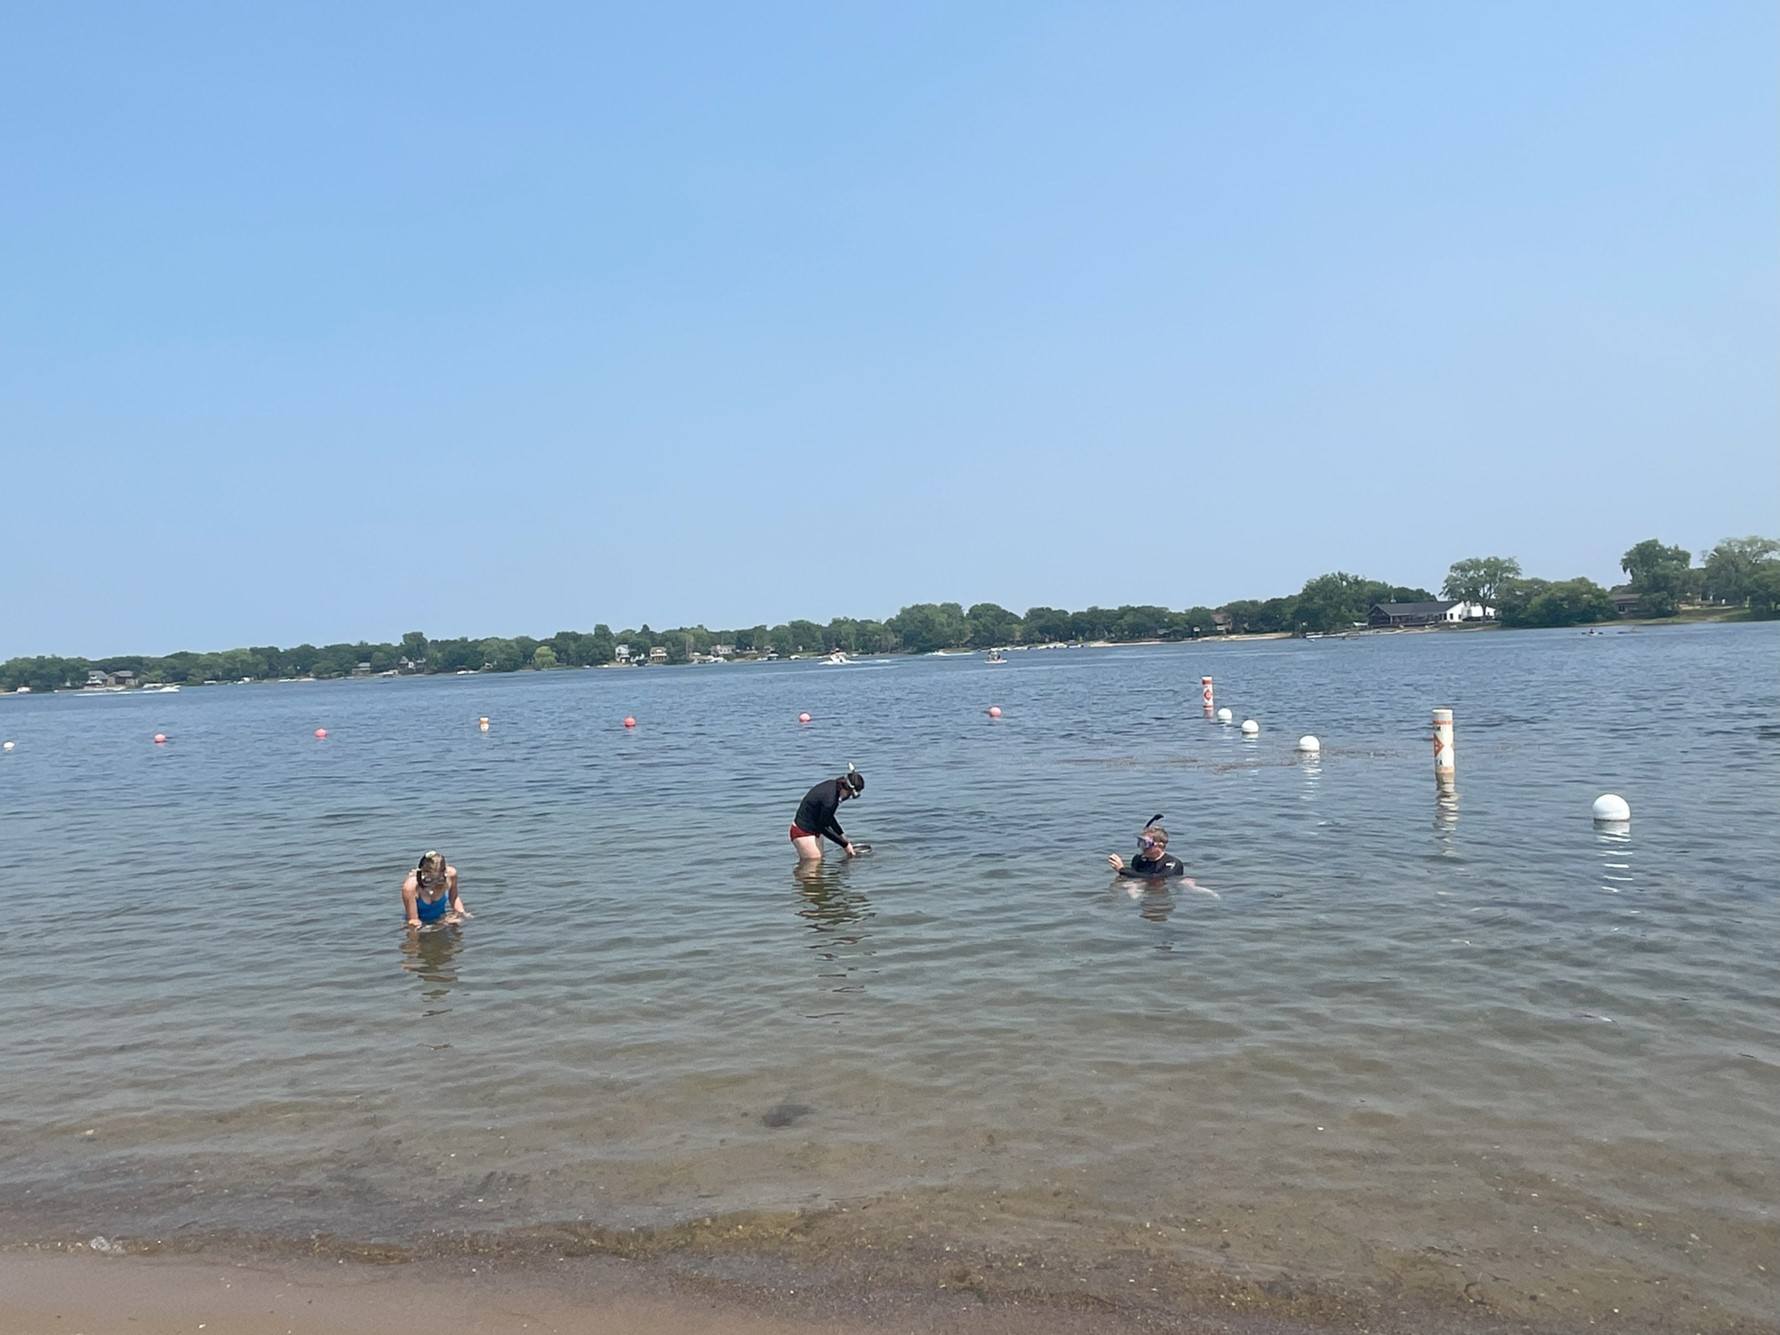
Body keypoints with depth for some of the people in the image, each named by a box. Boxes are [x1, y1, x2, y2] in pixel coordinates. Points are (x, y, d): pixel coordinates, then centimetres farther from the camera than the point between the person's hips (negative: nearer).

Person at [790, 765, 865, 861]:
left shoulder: (832, 784, -2)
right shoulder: (830, 798, -30)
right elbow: (822, 827, -20)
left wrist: (842, 835, 9)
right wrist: (845, 844, -13)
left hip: (814, 831, 10)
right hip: (804, 833, -10)